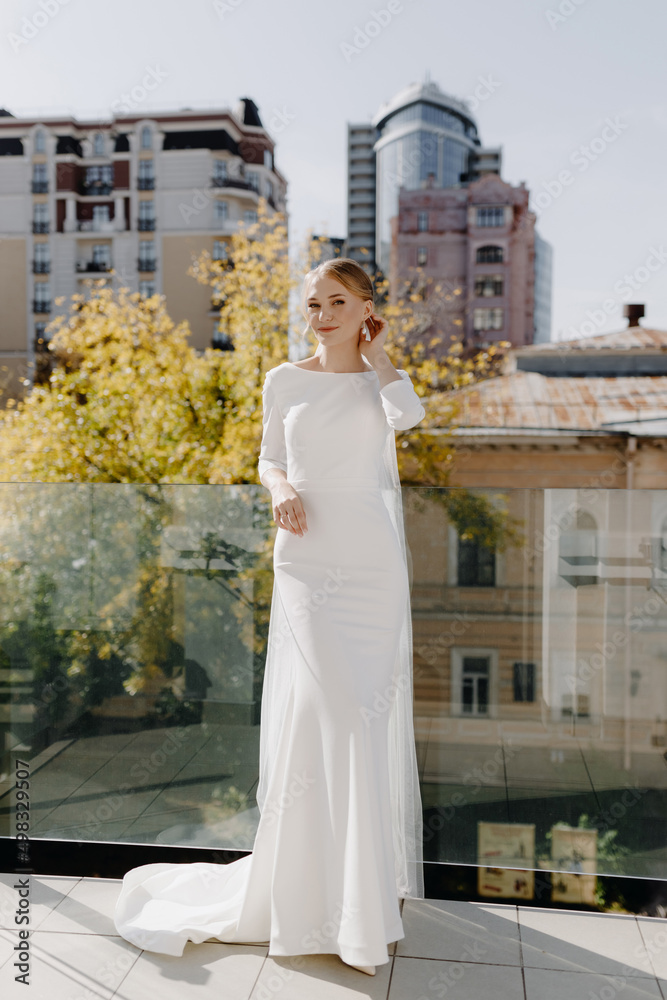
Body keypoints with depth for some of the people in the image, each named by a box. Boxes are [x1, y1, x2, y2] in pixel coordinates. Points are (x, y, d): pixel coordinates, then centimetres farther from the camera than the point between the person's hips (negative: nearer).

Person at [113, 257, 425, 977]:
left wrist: (377, 353, -2)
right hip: (306, 561, 0)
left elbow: (411, 417, -17)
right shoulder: (286, 380, 8)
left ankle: (365, 873, 26)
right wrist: (281, 490, -7)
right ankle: (319, 887, 6)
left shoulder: (382, 381, 6)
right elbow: (269, 459, 15)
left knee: (369, 711, 6)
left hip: (374, 564, 1)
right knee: (322, 708, -9)